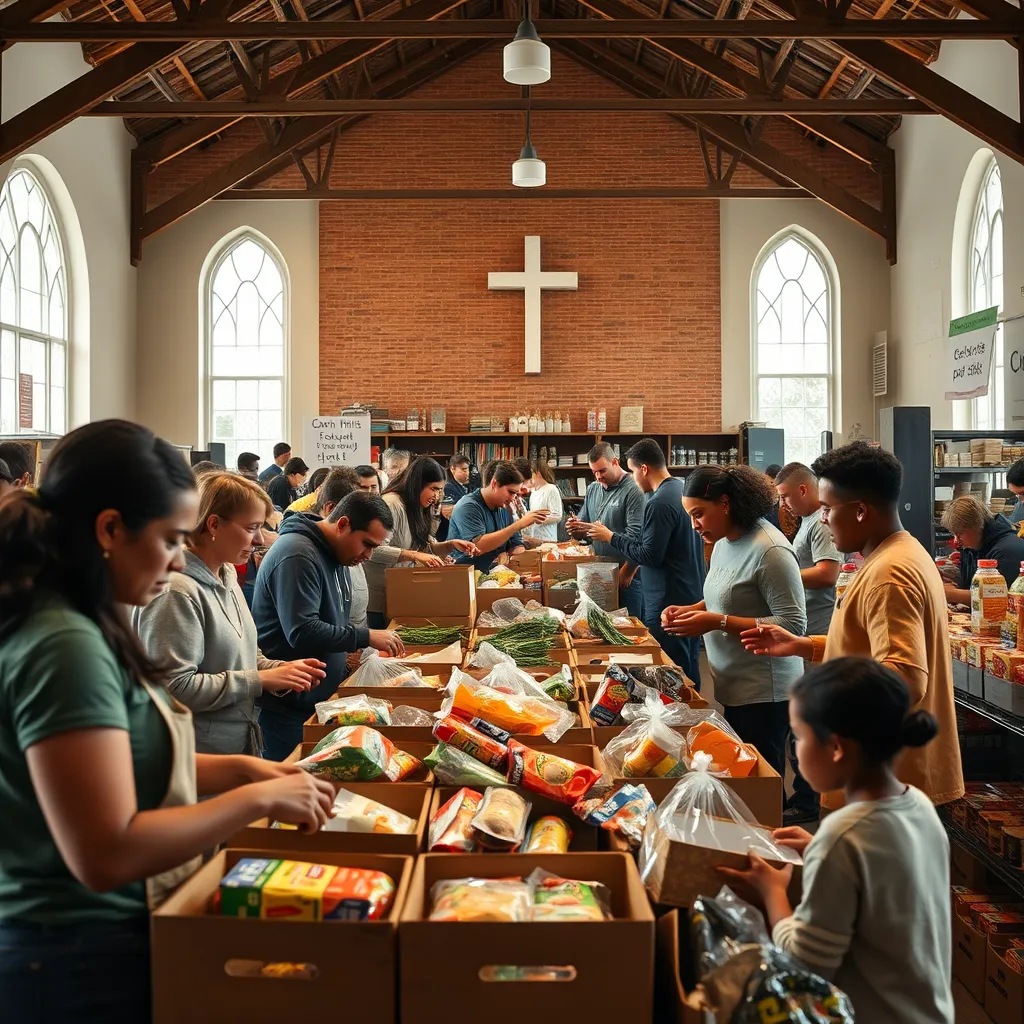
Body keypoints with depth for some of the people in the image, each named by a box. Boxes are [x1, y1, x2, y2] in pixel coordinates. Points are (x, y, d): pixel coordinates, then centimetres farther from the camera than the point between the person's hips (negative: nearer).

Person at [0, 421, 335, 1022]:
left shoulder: (80, 625, 3)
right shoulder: (66, 648, -26)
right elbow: (106, 855, -29)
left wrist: (240, 769, 2)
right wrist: (259, 799, -20)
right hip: (81, 960, -9)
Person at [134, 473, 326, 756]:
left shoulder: (227, 578, 8)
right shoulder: (176, 591, -22)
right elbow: (176, 687, -26)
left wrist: (281, 670, -4)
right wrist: (261, 680, -21)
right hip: (200, 756, -9)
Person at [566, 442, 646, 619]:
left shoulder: (633, 490, -11)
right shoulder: (593, 489, 11)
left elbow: (635, 536, -18)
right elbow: (581, 534, 17)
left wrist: (626, 573, -17)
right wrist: (575, 529, -6)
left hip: (626, 576, -6)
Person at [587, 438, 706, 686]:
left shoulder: (659, 503, -19)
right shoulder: (683, 489, 10)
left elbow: (650, 555, -19)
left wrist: (611, 537, -9)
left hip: (668, 600, -10)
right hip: (692, 594, 10)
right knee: (689, 668, 17)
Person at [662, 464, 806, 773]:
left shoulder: (770, 550, -20)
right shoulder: (723, 543, 7)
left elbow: (793, 625, -21)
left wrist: (718, 623, -24)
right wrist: (689, 610, 1)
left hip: (763, 693, -8)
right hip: (732, 687, 8)